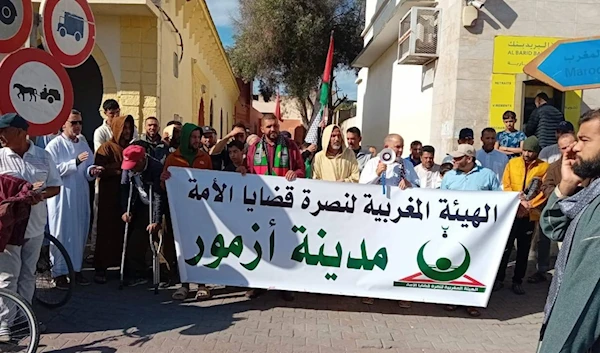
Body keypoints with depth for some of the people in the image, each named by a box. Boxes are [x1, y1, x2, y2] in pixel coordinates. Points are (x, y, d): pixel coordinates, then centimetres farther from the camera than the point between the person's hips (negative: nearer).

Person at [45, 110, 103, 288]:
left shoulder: (84, 144, 11)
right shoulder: (55, 145, -6)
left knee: (79, 233, 9)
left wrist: (92, 171, -9)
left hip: (81, 196, 5)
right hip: (62, 197, -5)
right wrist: (75, 162, -22)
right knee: (61, 233, -1)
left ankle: (76, 269, 21)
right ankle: (59, 273, 8)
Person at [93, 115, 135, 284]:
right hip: (110, 196, -5)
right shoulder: (106, 148, -2)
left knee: (125, 230, 3)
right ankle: (100, 269, 4)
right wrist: (122, 170, -17)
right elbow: (101, 170, -14)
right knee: (107, 231, -3)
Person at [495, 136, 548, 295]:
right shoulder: (512, 163, 3)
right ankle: (499, 278, 14)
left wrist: (528, 204, -18)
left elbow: (544, 191, -7)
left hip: (529, 215, 0)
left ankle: (517, 281, 20)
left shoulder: (544, 167, -1)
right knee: (505, 247, 2)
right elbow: (505, 185, 0)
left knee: (523, 250, 9)